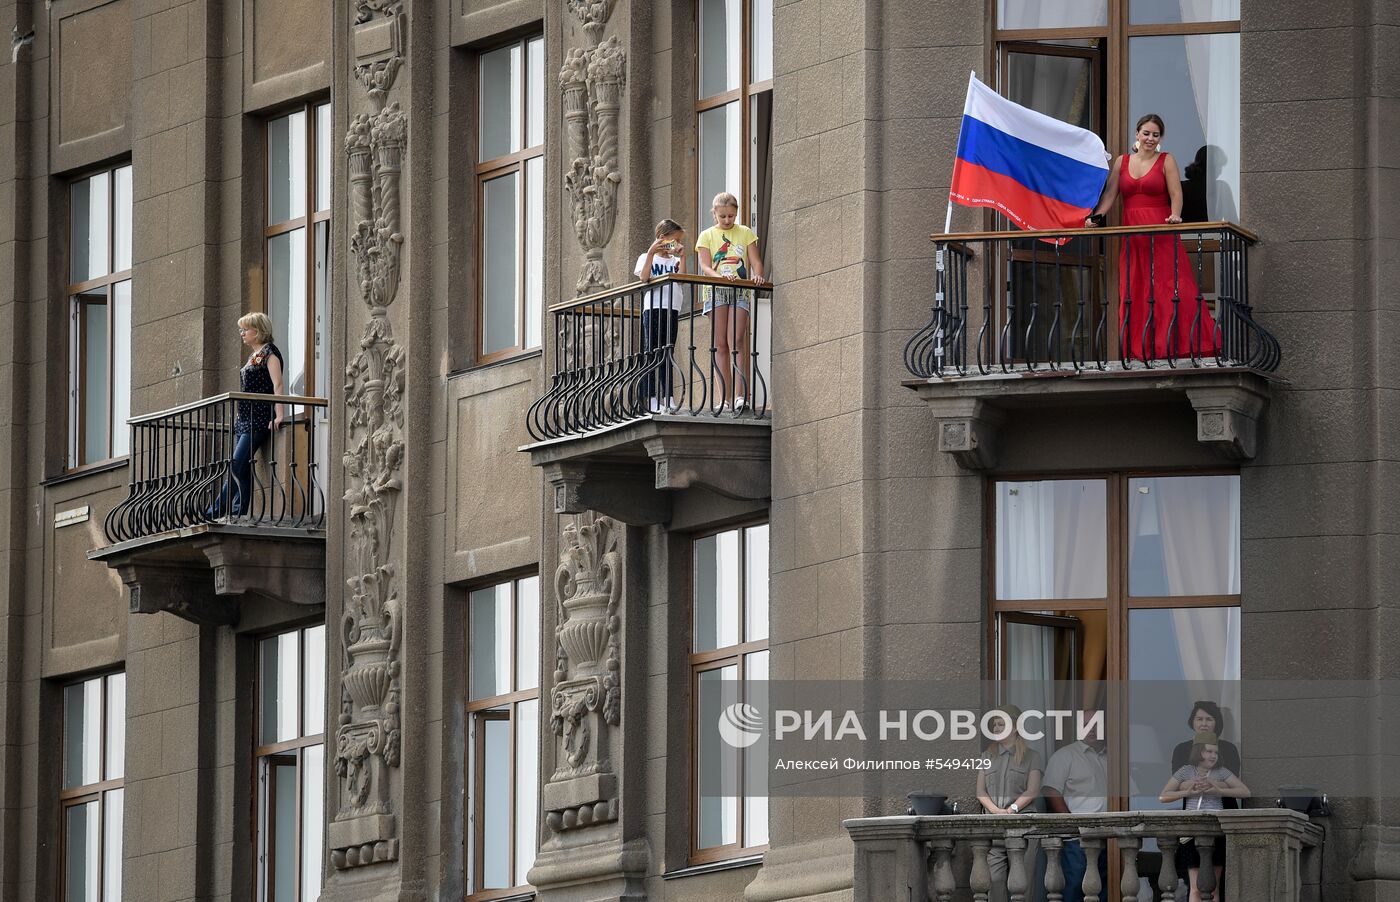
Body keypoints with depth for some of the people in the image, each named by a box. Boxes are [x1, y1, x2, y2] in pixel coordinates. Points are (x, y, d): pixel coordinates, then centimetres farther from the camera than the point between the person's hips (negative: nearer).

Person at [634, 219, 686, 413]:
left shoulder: (674, 260, 17)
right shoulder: (647, 257, 7)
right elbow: (644, 278, -10)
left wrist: (682, 257, 1)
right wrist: (651, 253, -12)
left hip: (672, 309, 4)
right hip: (652, 308, -4)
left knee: (667, 354, 5)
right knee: (650, 353, -5)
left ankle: (667, 398, 5)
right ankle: (651, 399, -7)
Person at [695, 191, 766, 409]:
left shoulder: (746, 234, 12)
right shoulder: (707, 236, 10)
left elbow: (756, 261, 6)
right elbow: (705, 265, -2)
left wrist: (757, 276, -17)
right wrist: (718, 277, -23)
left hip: (740, 292, -1)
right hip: (716, 292, 1)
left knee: (736, 342, -13)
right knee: (721, 344, -2)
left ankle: (739, 395, -20)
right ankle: (725, 398, -4)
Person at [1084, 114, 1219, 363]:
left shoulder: (1166, 161, 6)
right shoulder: (1122, 162, 15)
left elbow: (1175, 193, -5)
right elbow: (1110, 195, 8)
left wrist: (1175, 215, -24)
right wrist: (1096, 217, -8)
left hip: (1161, 233, -4)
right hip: (1132, 236, 4)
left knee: (1171, 291, -10)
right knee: (1134, 294, -2)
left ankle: (1174, 346, -13)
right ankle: (1140, 350, -2)